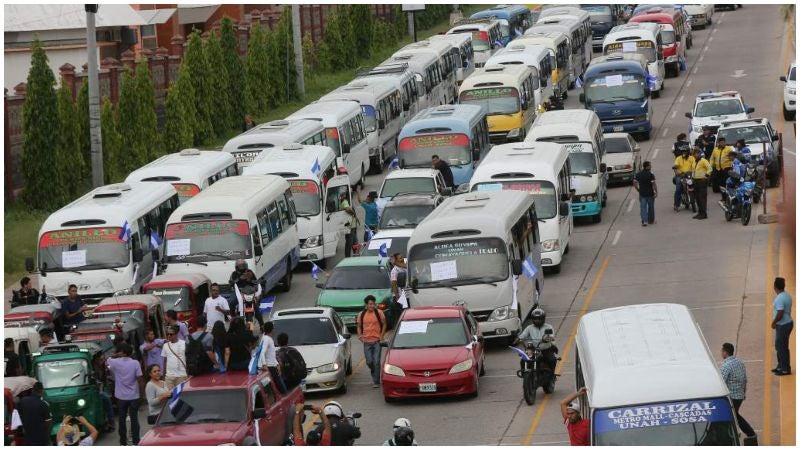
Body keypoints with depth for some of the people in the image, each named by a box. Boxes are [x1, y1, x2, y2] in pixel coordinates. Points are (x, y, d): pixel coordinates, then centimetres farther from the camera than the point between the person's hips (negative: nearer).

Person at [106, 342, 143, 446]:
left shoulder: (115, 362, -10)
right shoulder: (135, 363, -10)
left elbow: (107, 363, 12)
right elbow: (139, 379, -11)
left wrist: (115, 356, 4)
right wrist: (140, 391, 0)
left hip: (121, 396, 0)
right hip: (134, 396, 0)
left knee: (122, 419, 10)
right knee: (134, 419, 7)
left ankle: (123, 442, 13)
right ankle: (136, 441, 8)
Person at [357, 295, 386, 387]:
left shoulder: (379, 313, -4)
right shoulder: (361, 315, 3)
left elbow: (384, 324, 5)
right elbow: (359, 326, 15)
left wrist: (382, 335, -5)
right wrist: (360, 335, -2)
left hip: (377, 341, -2)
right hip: (367, 342, 2)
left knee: (376, 362, -6)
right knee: (369, 362, 3)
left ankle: (376, 382, 1)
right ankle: (374, 374, 33)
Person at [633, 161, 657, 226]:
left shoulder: (638, 174, 1)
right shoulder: (650, 175, -15)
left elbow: (634, 183, 2)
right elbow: (653, 184, -20)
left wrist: (638, 190, 12)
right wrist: (656, 192, -12)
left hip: (642, 194, 3)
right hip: (650, 193, -3)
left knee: (643, 207, 5)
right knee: (651, 207, 13)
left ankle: (644, 221, -6)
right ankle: (651, 220, 24)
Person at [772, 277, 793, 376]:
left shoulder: (780, 299, -25)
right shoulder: (787, 295, 6)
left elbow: (780, 314, -28)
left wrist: (774, 322, -10)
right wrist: (776, 322, 18)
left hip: (783, 325, -10)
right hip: (787, 322, 10)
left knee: (781, 347, 0)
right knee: (779, 345, 20)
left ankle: (785, 369, 7)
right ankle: (781, 366, 30)